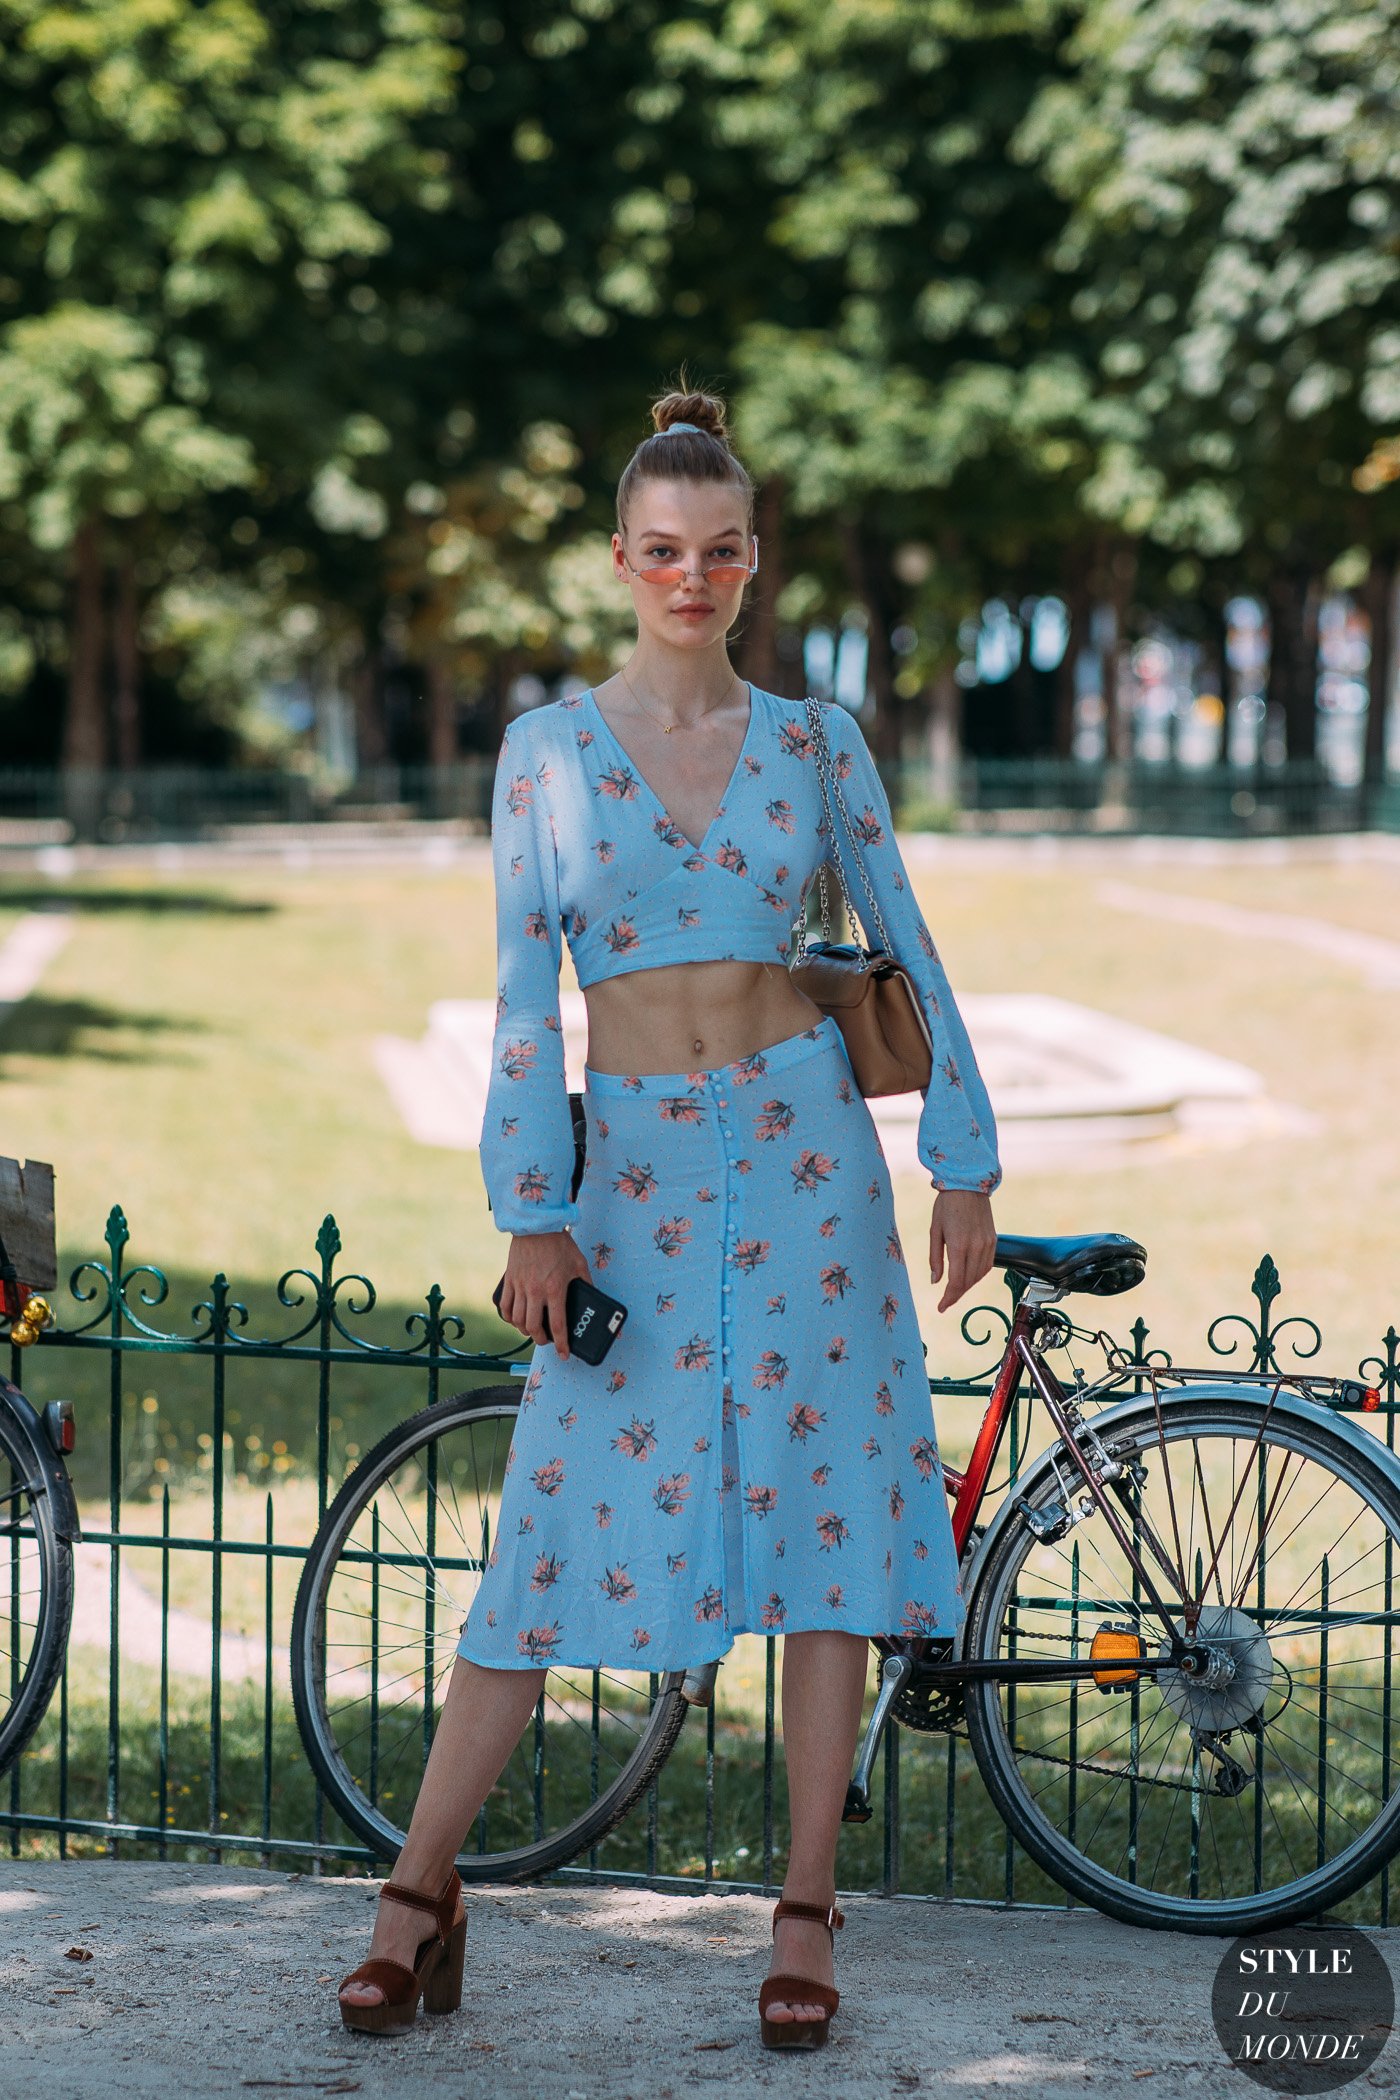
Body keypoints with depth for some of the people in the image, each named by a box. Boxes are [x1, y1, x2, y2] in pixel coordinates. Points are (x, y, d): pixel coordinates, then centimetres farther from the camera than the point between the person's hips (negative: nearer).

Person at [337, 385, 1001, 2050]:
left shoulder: (815, 743, 5)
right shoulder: (548, 746, 2)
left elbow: (910, 959, 9)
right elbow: (522, 998, -1)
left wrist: (965, 1166, 5)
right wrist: (532, 1216, -7)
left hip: (802, 1151, 1)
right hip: (631, 1169, -1)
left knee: (828, 1517, -1)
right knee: (564, 1528, -3)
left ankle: (805, 1920, 6)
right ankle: (421, 1896, 6)